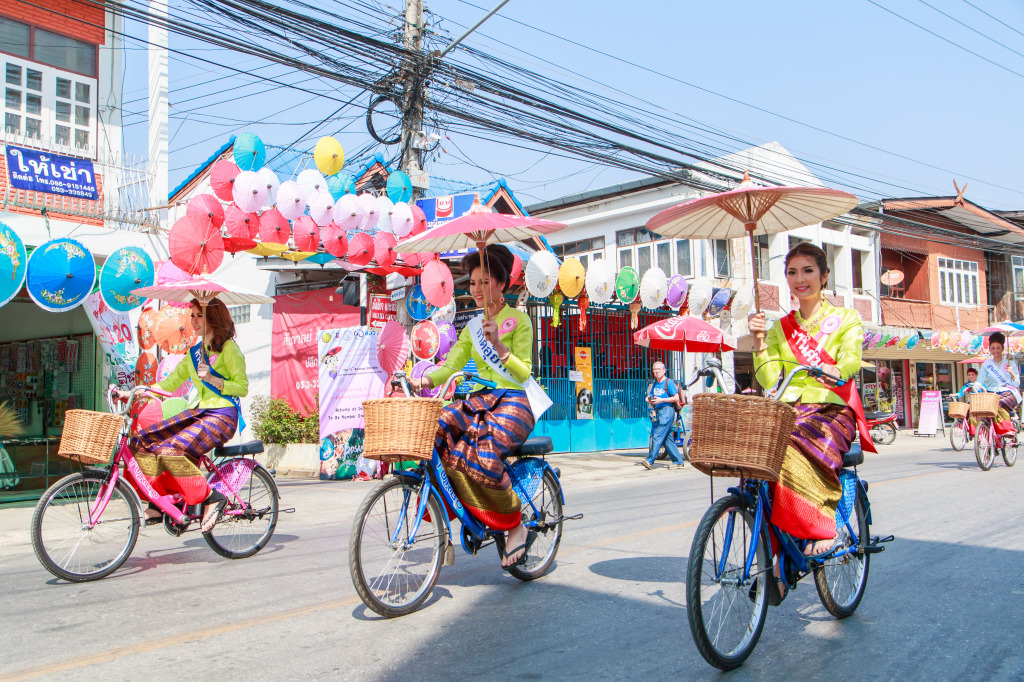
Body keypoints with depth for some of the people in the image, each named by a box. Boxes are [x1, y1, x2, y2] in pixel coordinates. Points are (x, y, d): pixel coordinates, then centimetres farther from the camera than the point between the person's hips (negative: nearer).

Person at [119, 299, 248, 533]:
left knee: (170, 450, -27)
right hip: (197, 412, 8)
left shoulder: (229, 348, -5)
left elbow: (242, 387, -11)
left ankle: (212, 498, -15)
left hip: (221, 415, -8)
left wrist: (211, 379, -22)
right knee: (142, 441, -6)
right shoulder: (194, 351, 18)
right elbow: (171, 382, 17)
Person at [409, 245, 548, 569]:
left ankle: (517, 526, -11)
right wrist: (425, 379, -12)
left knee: (481, 455, -33)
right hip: (479, 399, 6)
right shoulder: (473, 326, 18)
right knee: (434, 431, -25)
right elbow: (452, 365, 7)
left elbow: (522, 372, -8)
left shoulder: (519, 320, 0)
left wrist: (498, 344, -22)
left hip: (513, 401, -6)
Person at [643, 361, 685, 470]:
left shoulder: (669, 382, -4)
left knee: (658, 436, -13)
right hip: (657, 412, 8)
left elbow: (676, 398, -9)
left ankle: (650, 461, -16)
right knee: (666, 438, 6)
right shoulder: (654, 384, 17)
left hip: (667, 410, -8)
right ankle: (678, 461, 13)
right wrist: (649, 399, 0)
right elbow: (652, 397, 24)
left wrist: (661, 400, -16)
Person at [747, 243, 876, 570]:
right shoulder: (780, 327, 18)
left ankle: (822, 526, -20)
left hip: (832, 410, -3)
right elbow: (768, 380, 5)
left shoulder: (846, 319, 11)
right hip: (788, 410, 3)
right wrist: (759, 339, -6)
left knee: (795, 449, -37)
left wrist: (835, 372, -34)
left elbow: (851, 359, -12)